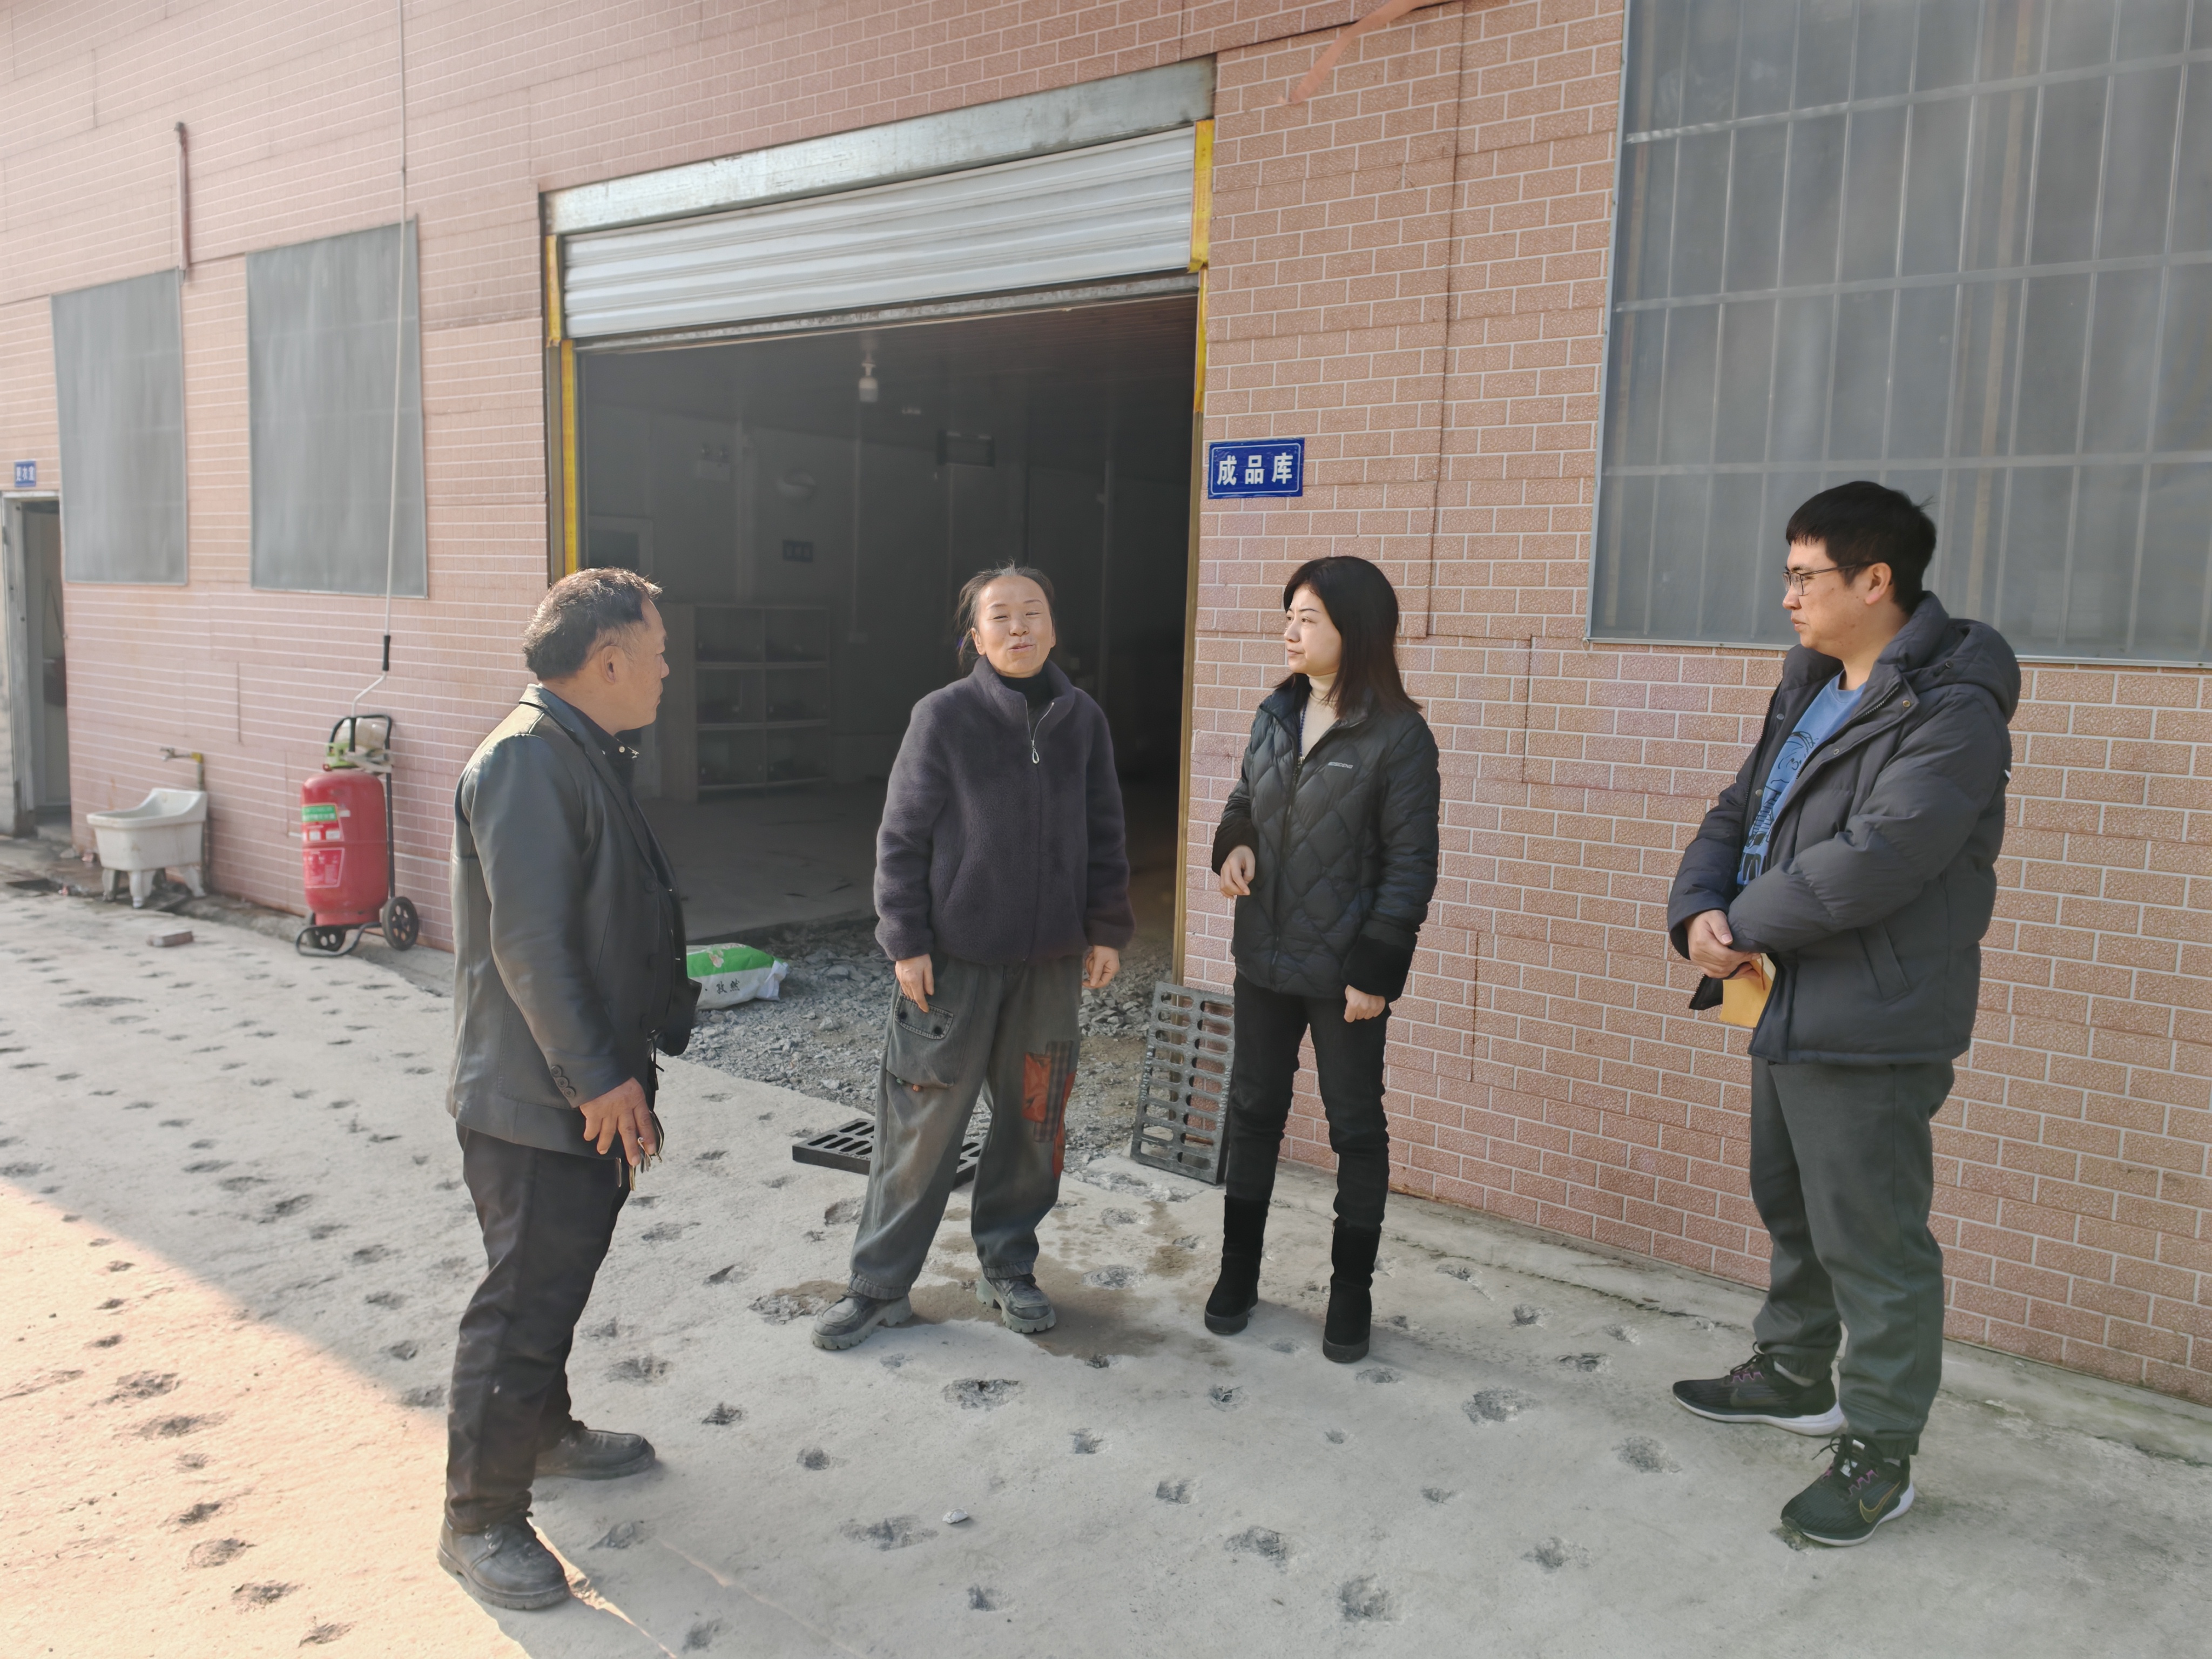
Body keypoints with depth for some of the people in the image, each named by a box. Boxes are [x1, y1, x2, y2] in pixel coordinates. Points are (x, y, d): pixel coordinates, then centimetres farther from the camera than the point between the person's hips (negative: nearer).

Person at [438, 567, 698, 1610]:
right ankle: (480, 1521, 15)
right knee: (525, 1299, 0)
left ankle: (544, 1431, 43)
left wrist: (622, 1069, 21)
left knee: (563, 1273, 23)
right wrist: (599, 1080, -22)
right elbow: (529, 942, -26)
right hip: (533, 1100, -10)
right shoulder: (526, 760, -21)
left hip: (585, 1090, 10)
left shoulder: (584, 755, 12)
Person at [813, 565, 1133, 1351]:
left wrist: (1106, 931, 6)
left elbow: (1103, 836, 10)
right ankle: (881, 1284, 17)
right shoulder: (944, 716, -7)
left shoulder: (1082, 719, 4)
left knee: (1033, 1118, 13)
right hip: (953, 958, -4)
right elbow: (902, 837, -5)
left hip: (1051, 960, 4)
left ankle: (1007, 1266, 31)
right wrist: (905, 940, -9)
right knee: (922, 1124, 2)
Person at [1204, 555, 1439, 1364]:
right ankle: (1239, 1270, 30)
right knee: (1254, 1108, 15)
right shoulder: (1276, 714, 5)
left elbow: (1411, 863, -12)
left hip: (1345, 966, -5)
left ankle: (1352, 1291, 24)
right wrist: (1234, 843, -5)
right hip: (1265, 957, 6)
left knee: (1356, 1123, 8)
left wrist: (1375, 969, -16)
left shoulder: (1398, 735, -13)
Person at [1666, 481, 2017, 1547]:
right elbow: (1739, 811, 13)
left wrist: (1742, 924, -15)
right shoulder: (1809, 690, 12)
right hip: (1789, 1009, 10)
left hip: (1872, 1029, -9)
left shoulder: (1953, 709, -17)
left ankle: (1880, 1453, 18)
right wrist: (1697, 911, -7)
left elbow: (1875, 861, -27)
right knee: (1791, 1210, 24)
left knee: (1871, 1243, 2)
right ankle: (1793, 1378, 43)